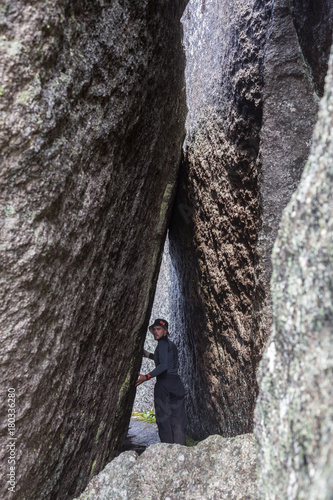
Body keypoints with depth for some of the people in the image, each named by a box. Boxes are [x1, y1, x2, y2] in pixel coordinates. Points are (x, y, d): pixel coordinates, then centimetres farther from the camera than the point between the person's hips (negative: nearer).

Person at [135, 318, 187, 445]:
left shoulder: (163, 343, -6)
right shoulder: (171, 344, 20)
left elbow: (163, 365, -19)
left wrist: (147, 377, -26)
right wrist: (149, 355, 40)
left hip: (164, 383, -8)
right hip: (177, 383, 8)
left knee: (164, 419, -5)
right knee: (178, 420, 8)